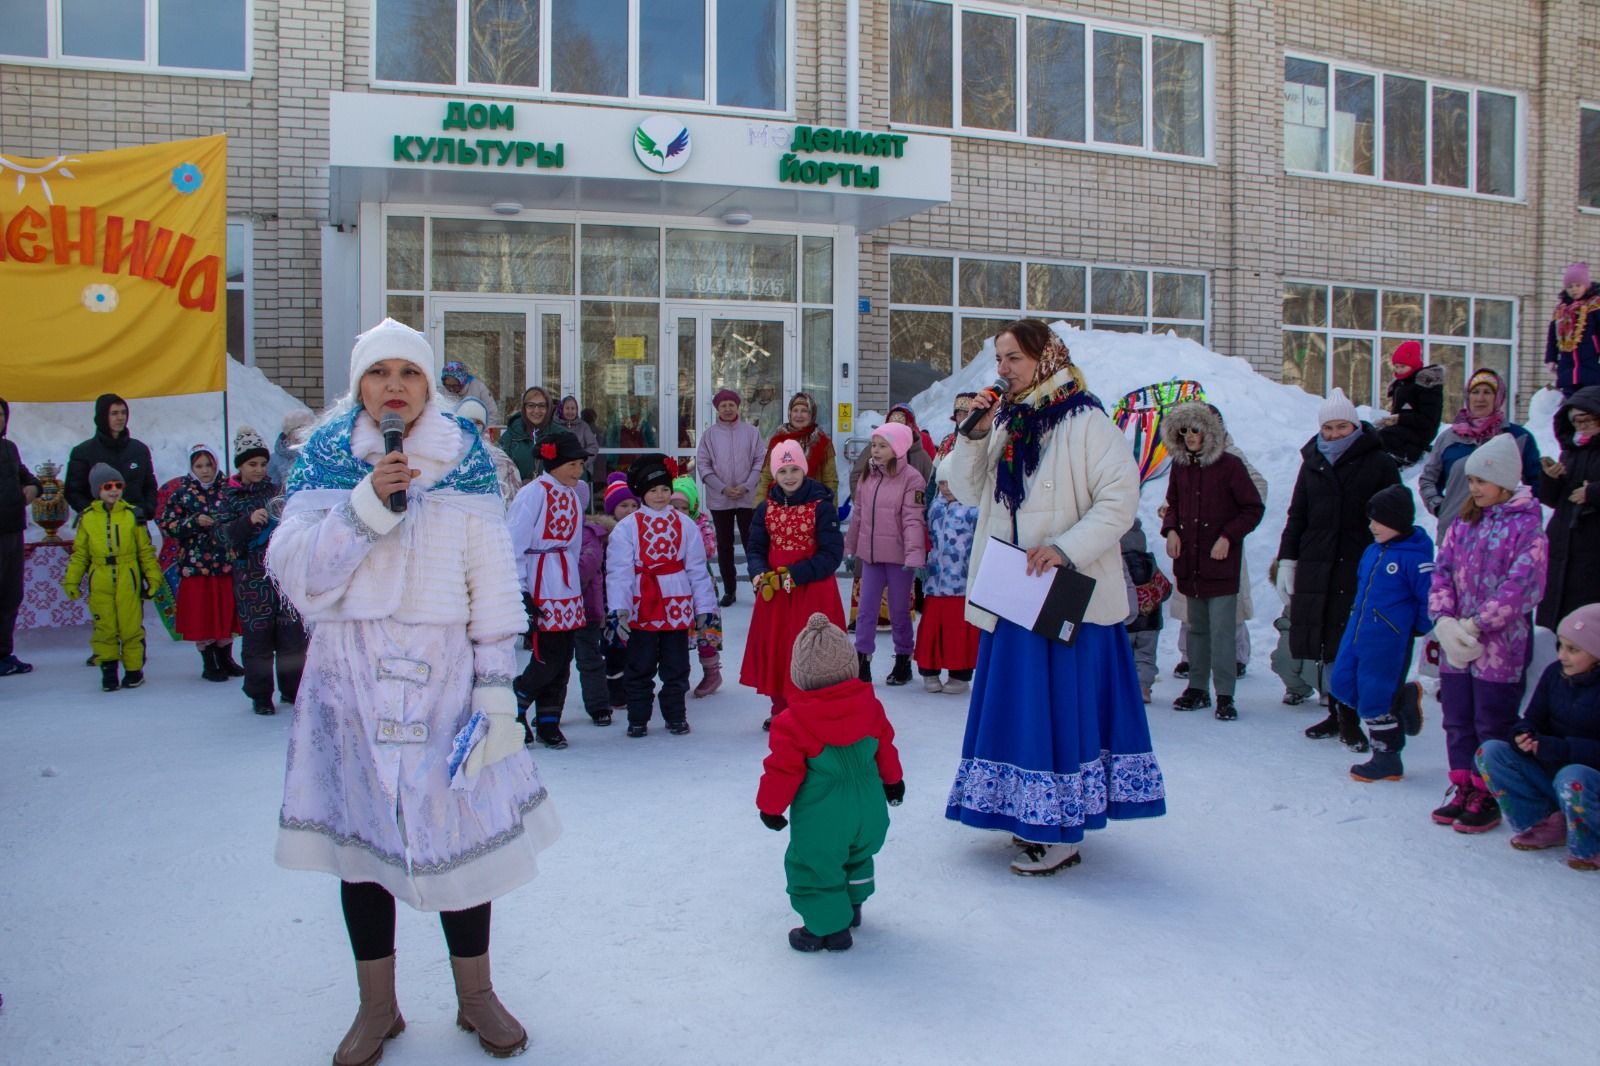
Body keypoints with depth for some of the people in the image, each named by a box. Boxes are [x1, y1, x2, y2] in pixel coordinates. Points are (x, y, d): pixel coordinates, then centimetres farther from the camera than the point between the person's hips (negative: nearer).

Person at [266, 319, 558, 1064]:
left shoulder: (465, 460, 2)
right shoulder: (327, 458, 3)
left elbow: (493, 581, 0)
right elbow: (294, 572, -7)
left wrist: (496, 684, -5)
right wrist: (367, 505, -19)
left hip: (441, 672, -1)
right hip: (350, 674, 1)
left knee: (458, 825, 3)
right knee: (360, 833, 10)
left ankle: (475, 995, 26)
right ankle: (376, 1006, 30)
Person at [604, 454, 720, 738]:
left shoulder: (685, 524, 3)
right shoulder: (627, 527, -4)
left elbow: (697, 569, 5)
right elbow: (618, 572, -9)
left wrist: (706, 607, 3)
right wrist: (617, 610, -18)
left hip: (677, 606, 2)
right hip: (641, 607, -2)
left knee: (676, 666, 11)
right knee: (640, 667, 8)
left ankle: (676, 716, 24)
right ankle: (637, 719, 20)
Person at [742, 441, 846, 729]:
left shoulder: (821, 507, -10)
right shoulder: (766, 508, 3)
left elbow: (832, 553, -13)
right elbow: (755, 548, 5)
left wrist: (796, 574, -22)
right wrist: (759, 574, -16)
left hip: (813, 590, -4)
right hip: (773, 590, 5)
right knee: (772, 649, 10)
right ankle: (781, 709, 27)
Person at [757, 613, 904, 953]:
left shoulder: (793, 722, -18)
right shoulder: (869, 704, -3)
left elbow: (782, 769, -13)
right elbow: (885, 745, 11)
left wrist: (769, 807, 3)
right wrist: (892, 780, 28)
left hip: (821, 819, -6)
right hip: (868, 810, 6)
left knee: (814, 868, 11)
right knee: (856, 856, 30)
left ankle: (829, 928, 16)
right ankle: (851, 906, 47)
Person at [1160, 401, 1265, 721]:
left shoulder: (1229, 466, -7)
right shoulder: (1180, 467, 7)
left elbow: (1254, 508, -3)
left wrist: (1228, 537, -13)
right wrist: (1170, 530, 0)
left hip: (1221, 564, -5)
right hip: (1190, 563, 5)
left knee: (1221, 630, -7)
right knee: (1197, 628, 13)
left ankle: (1225, 695, -2)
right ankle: (1198, 688, 22)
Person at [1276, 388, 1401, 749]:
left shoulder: (1379, 463, 1)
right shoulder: (1313, 462, 13)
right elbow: (1297, 515, 17)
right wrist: (1287, 560, 11)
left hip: (1361, 570, -4)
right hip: (1317, 569, 4)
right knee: (1323, 642, 6)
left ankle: (1351, 719, 5)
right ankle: (1336, 713, 17)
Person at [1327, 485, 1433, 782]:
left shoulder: (1415, 557, -16)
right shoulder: (1373, 550, 9)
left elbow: (1432, 598, -14)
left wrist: (1416, 628, -5)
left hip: (1388, 642, -8)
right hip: (1357, 633, 9)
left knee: (1374, 701, -2)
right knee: (1341, 684, 10)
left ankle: (1387, 760, 14)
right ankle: (1404, 697, 25)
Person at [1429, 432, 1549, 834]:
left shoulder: (1527, 527, -9)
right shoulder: (1464, 524, 9)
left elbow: (1520, 585, -17)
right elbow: (1442, 571, 4)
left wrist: (1475, 626, -19)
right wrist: (1444, 620, -10)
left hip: (1501, 648, -6)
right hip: (1456, 646, 6)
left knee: (1493, 726, 5)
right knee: (1457, 721, 14)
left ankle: (1488, 797, 17)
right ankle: (1463, 789, 27)